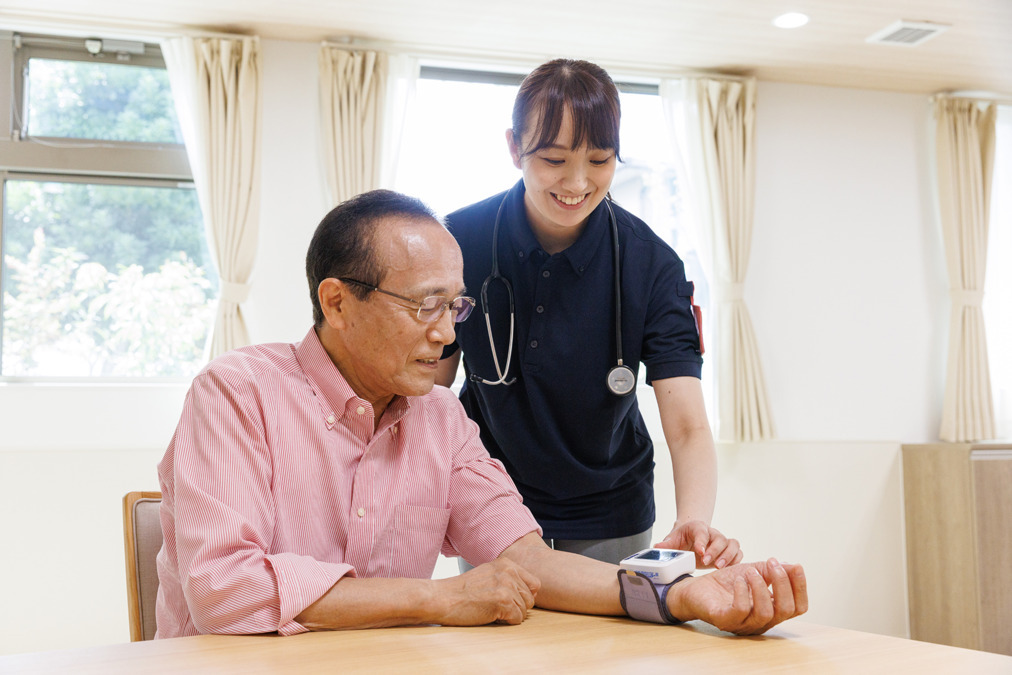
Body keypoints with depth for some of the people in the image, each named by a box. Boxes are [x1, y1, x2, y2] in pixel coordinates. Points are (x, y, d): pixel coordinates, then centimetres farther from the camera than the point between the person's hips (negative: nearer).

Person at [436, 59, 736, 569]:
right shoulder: (459, 242, -16)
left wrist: (694, 522, -42)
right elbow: (431, 392, -5)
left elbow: (687, 428, -23)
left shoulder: (652, 265, -18)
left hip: (609, 522, 0)